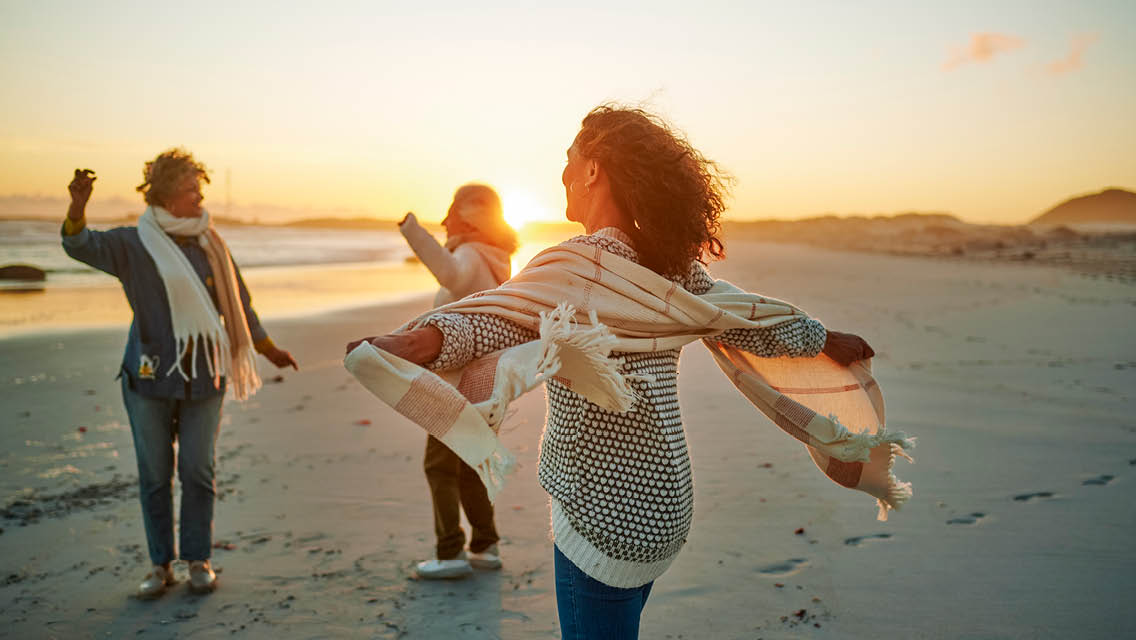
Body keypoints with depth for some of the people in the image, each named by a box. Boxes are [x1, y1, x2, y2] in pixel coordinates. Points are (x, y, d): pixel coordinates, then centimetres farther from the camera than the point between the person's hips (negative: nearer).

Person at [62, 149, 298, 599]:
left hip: (203, 376, 2)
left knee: (198, 471, 3)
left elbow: (237, 301, 17)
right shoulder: (133, 244, -1)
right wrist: (78, 208, -37)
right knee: (155, 474, 6)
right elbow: (80, 246, -17)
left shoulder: (209, 244, 7)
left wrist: (267, 347, 24)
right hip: (150, 376, -2)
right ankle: (160, 564, 19)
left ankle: (198, 559, 16)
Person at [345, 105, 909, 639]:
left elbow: (502, 317, -37)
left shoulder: (584, 263, -19)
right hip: (661, 507, 8)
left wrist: (423, 341, -53)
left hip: (607, 520, -8)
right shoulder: (670, 265, 3)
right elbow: (760, 327, 10)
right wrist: (829, 340, 28)